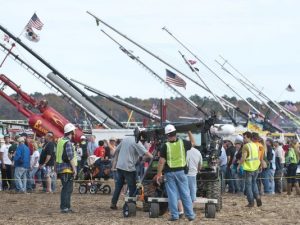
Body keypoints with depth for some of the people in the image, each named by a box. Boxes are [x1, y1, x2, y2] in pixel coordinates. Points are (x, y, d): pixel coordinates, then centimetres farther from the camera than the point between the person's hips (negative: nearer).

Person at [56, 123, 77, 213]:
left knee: (66, 188, 15)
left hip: (61, 168, 10)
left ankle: (66, 207, 20)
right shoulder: (68, 142, -15)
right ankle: (64, 207, -8)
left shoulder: (60, 141, 15)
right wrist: (74, 169, -18)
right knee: (67, 189, -7)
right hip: (67, 169, -10)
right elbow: (70, 157, -20)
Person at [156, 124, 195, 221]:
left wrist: (159, 174, -3)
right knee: (185, 193, 8)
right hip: (181, 171, 2)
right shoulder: (182, 143, -3)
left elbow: (161, 161, -10)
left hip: (170, 173, -2)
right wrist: (189, 133, 28)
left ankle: (174, 215, 3)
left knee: (172, 194, 4)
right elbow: (193, 143, 18)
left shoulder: (165, 146, -9)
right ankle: (190, 215, 10)